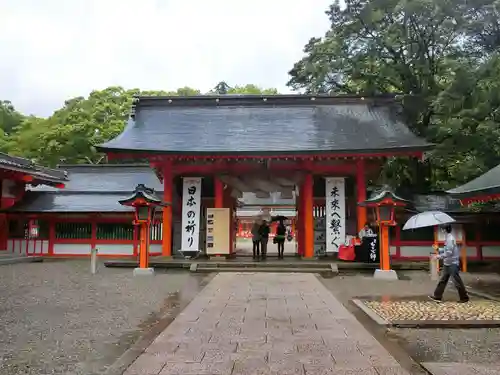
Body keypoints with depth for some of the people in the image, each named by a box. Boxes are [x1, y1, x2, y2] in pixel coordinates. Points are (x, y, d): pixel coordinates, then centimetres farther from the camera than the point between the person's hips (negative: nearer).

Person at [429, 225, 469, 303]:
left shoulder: (450, 238, -20)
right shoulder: (448, 238, 10)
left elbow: (449, 252, -24)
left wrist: (440, 256, -15)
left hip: (452, 264, -10)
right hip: (447, 264, 10)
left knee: (457, 281, 1)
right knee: (443, 280, 10)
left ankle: (464, 297, 14)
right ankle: (437, 296, 14)